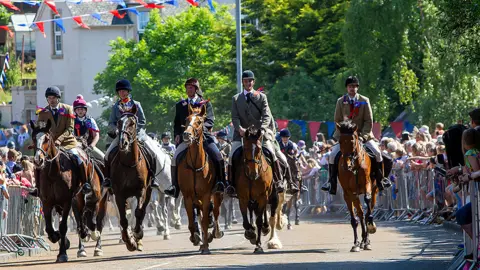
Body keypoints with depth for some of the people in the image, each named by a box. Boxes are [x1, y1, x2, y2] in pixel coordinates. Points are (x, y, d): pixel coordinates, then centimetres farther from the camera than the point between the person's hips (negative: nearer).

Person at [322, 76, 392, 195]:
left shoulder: (364, 101, -2)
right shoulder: (341, 102, 0)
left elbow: (369, 121, -3)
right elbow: (337, 121, 1)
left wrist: (363, 136, -15)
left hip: (363, 135, 0)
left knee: (377, 153, -17)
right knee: (333, 155, -16)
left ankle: (380, 180, -1)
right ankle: (331, 182, -4)